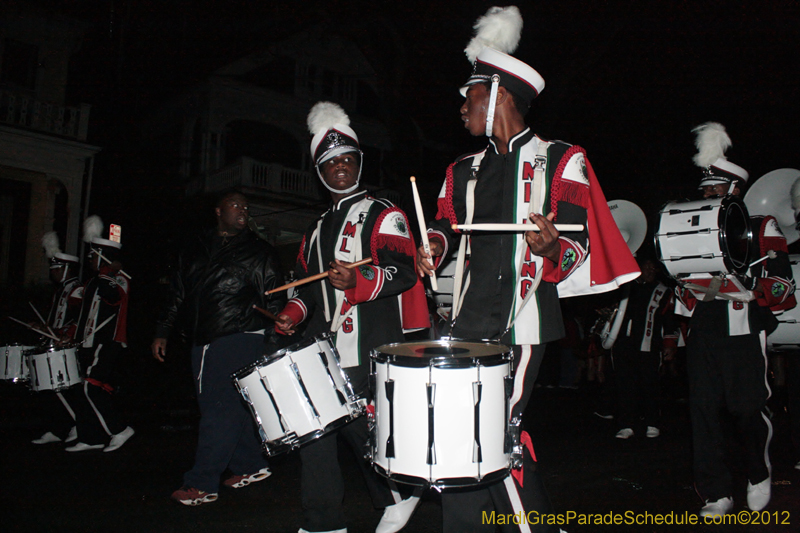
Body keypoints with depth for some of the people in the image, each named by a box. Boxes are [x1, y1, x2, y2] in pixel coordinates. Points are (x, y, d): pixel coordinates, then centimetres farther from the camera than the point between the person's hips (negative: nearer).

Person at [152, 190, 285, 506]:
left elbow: (273, 302, -3)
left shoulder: (258, 252, 1)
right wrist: (162, 332, 15)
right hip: (203, 342, 6)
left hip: (241, 339, -6)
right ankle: (251, 466, 23)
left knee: (221, 408, -8)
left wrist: (270, 344, -10)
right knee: (222, 407, 9)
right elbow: (177, 293, 20)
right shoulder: (195, 249, 15)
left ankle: (202, 484, -1)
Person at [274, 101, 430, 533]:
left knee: (356, 424, -6)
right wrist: (295, 311, 9)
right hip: (321, 346, 7)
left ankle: (399, 493, 22)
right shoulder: (317, 229, 22)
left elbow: (404, 271, -14)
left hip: (366, 347, -7)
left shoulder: (382, 214, -1)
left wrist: (358, 280, -30)